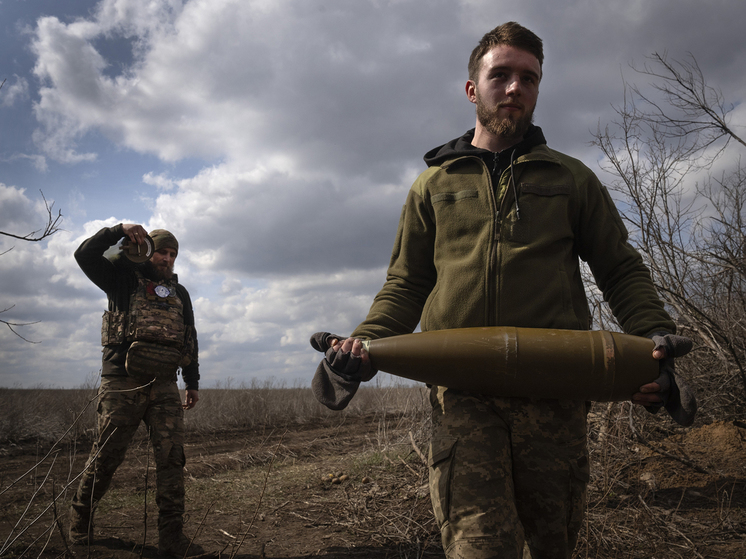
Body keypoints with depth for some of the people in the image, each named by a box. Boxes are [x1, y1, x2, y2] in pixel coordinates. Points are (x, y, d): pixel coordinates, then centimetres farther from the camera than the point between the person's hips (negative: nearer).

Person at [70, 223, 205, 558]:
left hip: (164, 386, 3)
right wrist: (119, 231, -12)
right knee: (106, 455, 3)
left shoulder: (179, 293, 20)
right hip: (122, 382, -3)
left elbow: (190, 339, 22)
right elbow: (85, 255, -4)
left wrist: (193, 382, 18)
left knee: (172, 457, -5)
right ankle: (81, 519, 28)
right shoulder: (125, 277, 9)